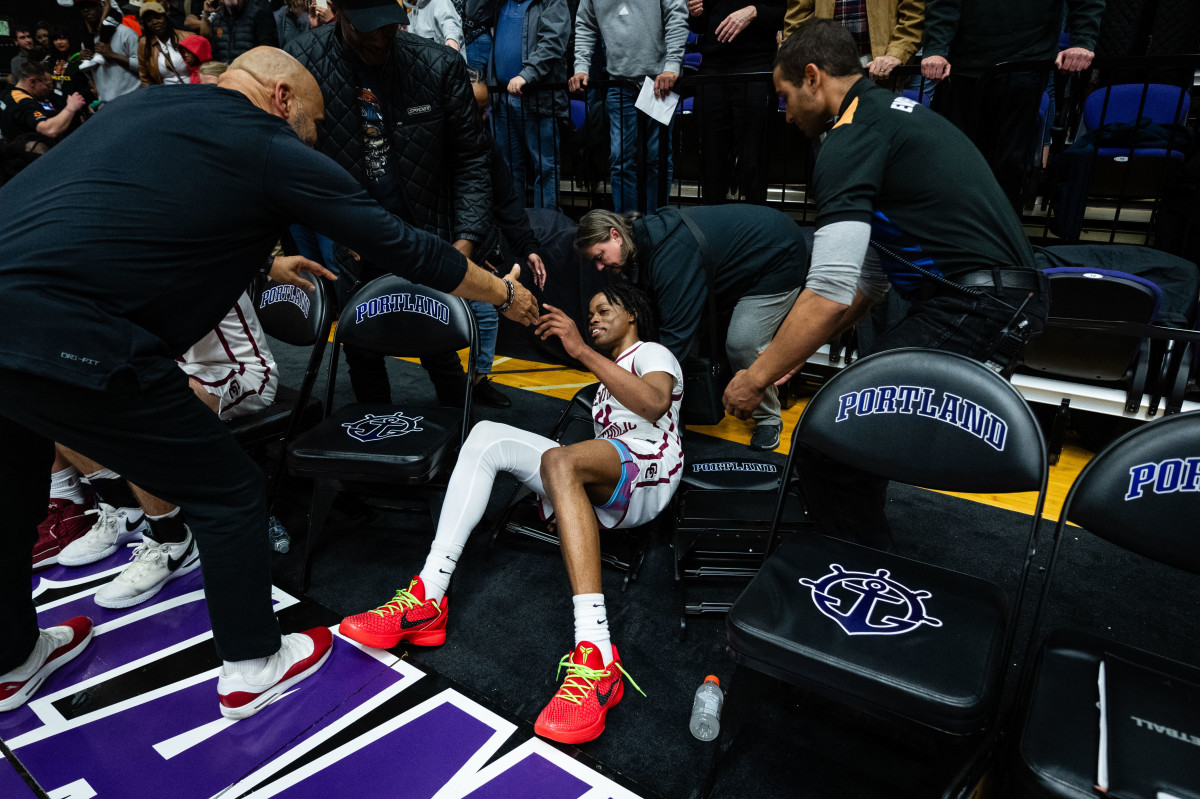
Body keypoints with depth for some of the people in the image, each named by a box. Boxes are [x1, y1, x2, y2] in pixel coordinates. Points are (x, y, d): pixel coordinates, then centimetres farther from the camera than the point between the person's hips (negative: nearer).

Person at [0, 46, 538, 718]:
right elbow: (403, 246, 1)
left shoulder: (145, 103, 20)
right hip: (61, 338, -9)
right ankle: (253, 668, 26)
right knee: (228, 491, 9)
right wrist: (506, 294, 14)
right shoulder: (275, 152, -2)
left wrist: (263, 264, 45)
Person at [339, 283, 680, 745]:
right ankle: (427, 597, -22)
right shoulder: (610, 370, 37)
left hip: (650, 473, -7)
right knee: (488, 434, -9)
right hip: (602, 490, 7)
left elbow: (654, 404, -15)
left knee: (559, 460, -38)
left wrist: (582, 350, -20)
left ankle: (597, 657, -50)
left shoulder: (652, 353, 11)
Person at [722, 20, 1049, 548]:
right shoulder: (893, 112, 21)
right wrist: (796, 351, 22)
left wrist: (755, 378, -7)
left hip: (971, 310, -10)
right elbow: (872, 274, 22)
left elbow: (830, 294, -18)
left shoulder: (850, 140, -10)